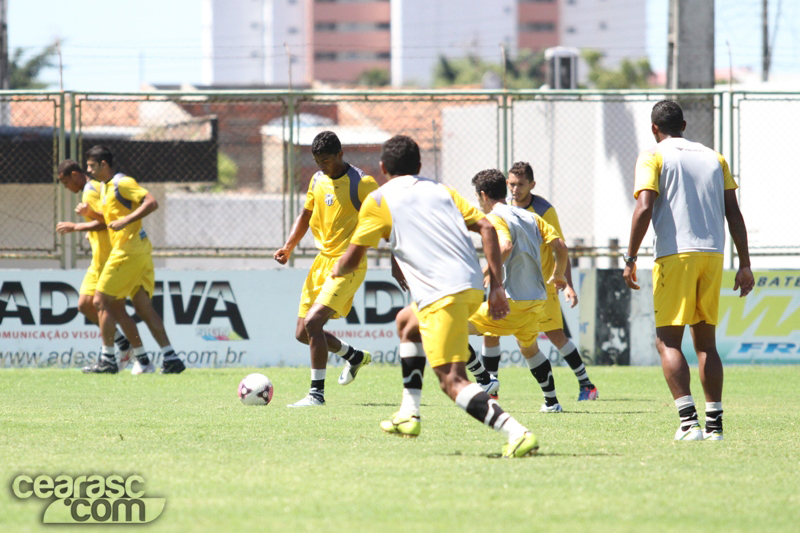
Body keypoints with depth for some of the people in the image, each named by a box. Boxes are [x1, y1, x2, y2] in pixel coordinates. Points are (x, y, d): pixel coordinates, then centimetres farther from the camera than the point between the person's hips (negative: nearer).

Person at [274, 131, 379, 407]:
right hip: (322, 261, 8)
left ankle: (317, 393, -14)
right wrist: (289, 246, 6)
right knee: (302, 333, 9)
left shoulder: (361, 183, -12)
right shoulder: (318, 180, 9)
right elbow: (306, 215, 21)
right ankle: (355, 356, 35)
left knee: (313, 322, -22)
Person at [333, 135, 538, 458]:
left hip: (441, 295, -7)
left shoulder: (379, 201, 9)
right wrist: (497, 286, 9)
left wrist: (337, 270, 35)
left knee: (453, 381, -15)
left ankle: (516, 432, -36)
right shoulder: (442, 191, 23)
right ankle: (409, 415, 38)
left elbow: (351, 260, 11)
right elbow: (486, 228, 10)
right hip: (473, 287, 7)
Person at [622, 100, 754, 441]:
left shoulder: (653, 157, 3)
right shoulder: (713, 158, 16)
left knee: (668, 341, -1)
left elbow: (644, 208, -11)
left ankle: (689, 420, -15)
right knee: (706, 342, 12)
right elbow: (733, 212, 11)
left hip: (675, 254, -4)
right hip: (712, 254, 5)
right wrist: (744, 265, 13)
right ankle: (714, 423, 7)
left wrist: (630, 259, -7)